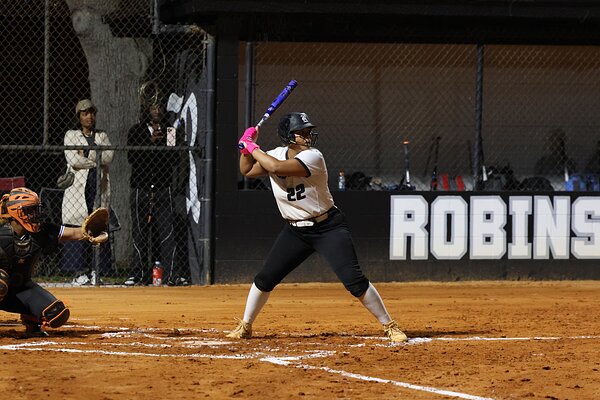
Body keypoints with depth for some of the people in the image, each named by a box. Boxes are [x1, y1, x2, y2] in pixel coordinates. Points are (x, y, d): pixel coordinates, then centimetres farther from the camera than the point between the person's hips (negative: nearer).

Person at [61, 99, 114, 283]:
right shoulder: (71, 135, 9)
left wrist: (86, 154, -6)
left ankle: (98, 271, -1)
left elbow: (109, 156, 0)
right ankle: (78, 273, -7)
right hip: (78, 188, -2)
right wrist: (97, 160, -3)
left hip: (99, 186, 2)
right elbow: (73, 160, -7)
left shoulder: (102, 136, 18)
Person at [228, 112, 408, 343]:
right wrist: (246, 146, -3)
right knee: (265, 278, 4)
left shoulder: (313, 157, -21)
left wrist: (253, 148, -19)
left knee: (353, 279, -16)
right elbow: (247, 171, 14)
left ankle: (389, 326, -7)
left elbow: (276, 167, -33)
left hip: (328, 228, -6)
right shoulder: (276, 154, 0)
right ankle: (245, 326, 23)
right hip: (295, 231, 6)